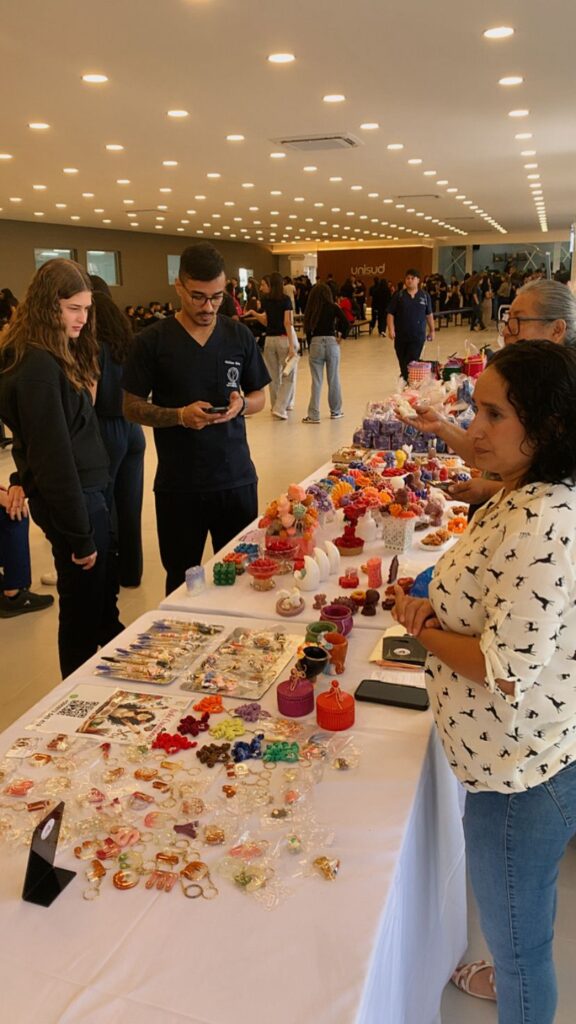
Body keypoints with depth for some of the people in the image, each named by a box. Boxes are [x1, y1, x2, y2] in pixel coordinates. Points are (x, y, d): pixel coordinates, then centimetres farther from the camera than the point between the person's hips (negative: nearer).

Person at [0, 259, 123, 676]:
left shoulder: (55, 358, 10)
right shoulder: (38, 365, -21)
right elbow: (52, 456, -22)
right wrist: (80, 535, -19)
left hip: (87, 490, 10)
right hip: (71, 500, -10)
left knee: (105, 591, 25)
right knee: (83, 610, 5)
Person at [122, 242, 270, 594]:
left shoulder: (239, 336, 4)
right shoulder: (153, 341, -4)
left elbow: (259, 398, 12)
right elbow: (132, 407, -1)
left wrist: (241, 404, -11)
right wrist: (179, 415, -18)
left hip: (236, 477, 2)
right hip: (178, 483, -2)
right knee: (182, 579, 9)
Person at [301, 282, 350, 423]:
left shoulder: (310, 309, 5)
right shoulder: (333, 307, 2)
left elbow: (307, 329, 2)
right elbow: (345, 323, -9)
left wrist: (310, 344, 9)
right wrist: (343, 336, 6)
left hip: (315, 343, 1)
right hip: (331, 342, 0)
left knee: (316, 381, 3)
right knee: (334, 379, 11)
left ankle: (313, 415, 2)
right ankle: (335, 411, 22)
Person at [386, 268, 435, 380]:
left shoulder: (425, 296, 5)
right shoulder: (398, 295, 1)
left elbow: (429, 315, 13)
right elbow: (390, 314, -1)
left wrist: (431, 330, 18)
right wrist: (391, 329, -13)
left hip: (418, 337, -1)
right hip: (400, 336, 1)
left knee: (411, 364, -10)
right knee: (403, 364, 9)